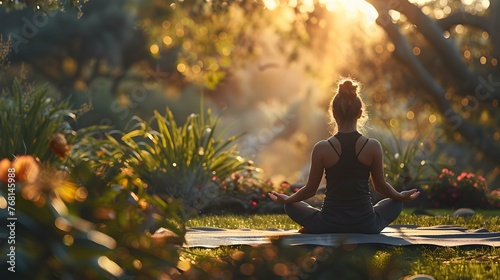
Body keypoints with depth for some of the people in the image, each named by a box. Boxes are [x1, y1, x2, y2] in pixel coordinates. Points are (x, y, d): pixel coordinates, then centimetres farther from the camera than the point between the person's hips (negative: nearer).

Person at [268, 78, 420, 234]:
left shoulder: (322, 148, -10)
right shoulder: (373, 146, -8)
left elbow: (310, 189, 0)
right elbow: (380, 186, 5)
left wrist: (286, 200, 20)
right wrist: (401, 196, 26)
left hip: (329, 225, 0)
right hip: (366, 225, 0)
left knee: (291, 206, 27)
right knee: (396, 203, 30)